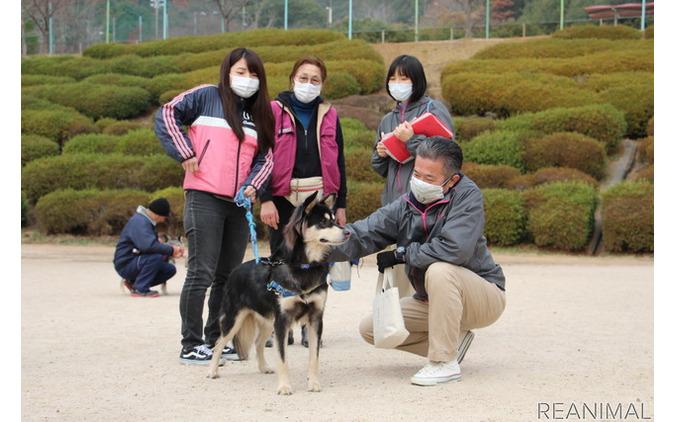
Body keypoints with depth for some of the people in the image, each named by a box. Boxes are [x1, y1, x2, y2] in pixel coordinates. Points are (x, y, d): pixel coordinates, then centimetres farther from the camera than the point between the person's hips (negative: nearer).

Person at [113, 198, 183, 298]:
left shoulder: (148, 221, 13)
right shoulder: (139, 222, -22)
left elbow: (155, 244, 17)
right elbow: (148, 245, -37)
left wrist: (171, 252, -1)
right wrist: (171, 250, -27)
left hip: (138, 262, 10)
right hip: (125, 264, -10)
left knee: (170, 269, 5)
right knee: (156, 257, -32)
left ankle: (133, 282, 11)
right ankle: (140, 289, -19)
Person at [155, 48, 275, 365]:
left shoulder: (261, 114, 16)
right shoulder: (206, 97, 1)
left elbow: (266, 157, 13)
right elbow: (166, 115, -5)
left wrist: (253, 186, -5)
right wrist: (184, 152, -12)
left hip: (238, 204, 6)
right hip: (204, 198, -6)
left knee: (229, 275, 10)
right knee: (202, 273, -7)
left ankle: (216, 340, 21)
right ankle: (191, 345, -2)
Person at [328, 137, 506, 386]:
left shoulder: (467, 195, -21)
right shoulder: (406, 205, -5)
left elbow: (455, 249, -35)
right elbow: (362, 235, -13)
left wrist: (401, 254, -22)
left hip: (484, 297, -7)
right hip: (433, 301, 7)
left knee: (439, 271, -36)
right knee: (370, 329, 0)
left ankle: (445, 362, -25)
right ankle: (453, 340, 9)